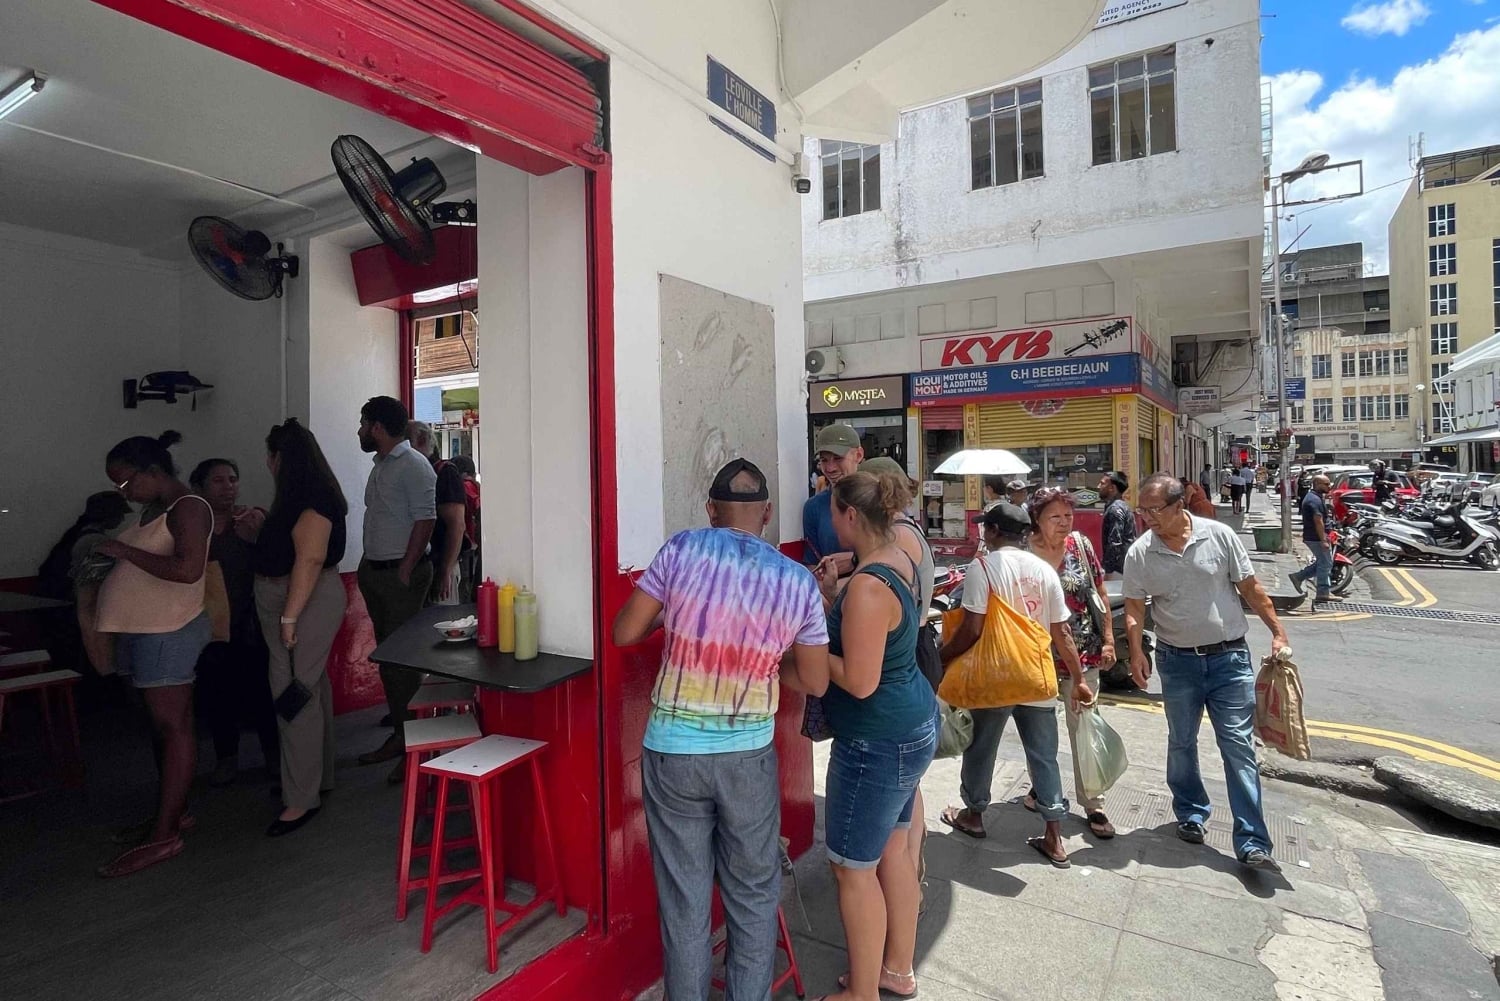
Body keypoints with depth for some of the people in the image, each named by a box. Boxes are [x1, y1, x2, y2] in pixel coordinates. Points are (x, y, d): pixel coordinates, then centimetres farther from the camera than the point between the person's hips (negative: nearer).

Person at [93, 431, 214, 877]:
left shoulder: (188, 508, -14)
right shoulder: (154, 509, 15)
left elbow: (187, 569, -27)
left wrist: (123, 550, -19)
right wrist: (110, 561, 7)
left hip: (168, 632, -10)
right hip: (143, 630, 10)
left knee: (172, 726, -5)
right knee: (162, 724, 15)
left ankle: (165, 836, 1)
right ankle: (173, 811, 26)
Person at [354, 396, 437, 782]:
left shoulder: (413, 466, -12)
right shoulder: (381, 465, 16)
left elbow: (425, 520, -18)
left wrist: (404, 572, -19)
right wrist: (369, 567, 15)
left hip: (401, 575, -9)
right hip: (374, 572, 9)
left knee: (404, 660, -7)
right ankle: (398, 735, 23)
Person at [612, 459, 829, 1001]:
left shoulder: (682, 549, -12)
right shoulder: (798, 582, -7)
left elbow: (624, 633, -7)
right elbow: (815, 681, 0)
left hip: (673, 750, 0)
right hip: (749, 754, 1)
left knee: (684, 898, 16)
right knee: (753, 896, 20)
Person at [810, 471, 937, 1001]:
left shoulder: (868, 586, -27)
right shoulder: (898, 560, 3)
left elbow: (859, 681, -26)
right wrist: (833, 596, 1)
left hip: (878, 742, -10)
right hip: (911, 725, 10)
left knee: (853, 867, 8)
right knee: (893, 848, 23)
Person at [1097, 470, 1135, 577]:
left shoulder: (1115, 509, -16)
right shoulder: (1121, 506, 14)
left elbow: (1115, 544, -22)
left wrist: (1107, 570, -20)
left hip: (1119, 569, -10)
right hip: (1125, 566, 10)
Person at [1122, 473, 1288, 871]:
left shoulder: (1219, 535, -8)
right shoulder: (1140, 553, -6)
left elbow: (1249, 588, 0)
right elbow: (1135, 606, -2)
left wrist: (1277, 631, -1)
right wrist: (1136, 649, -14)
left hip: (1229, 658, -1)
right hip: (1178, 662, 1)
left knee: (1239, 746, -2)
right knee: (1182, 743, 14)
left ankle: (1252, 843, 3)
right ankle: (1191, 815, 33)